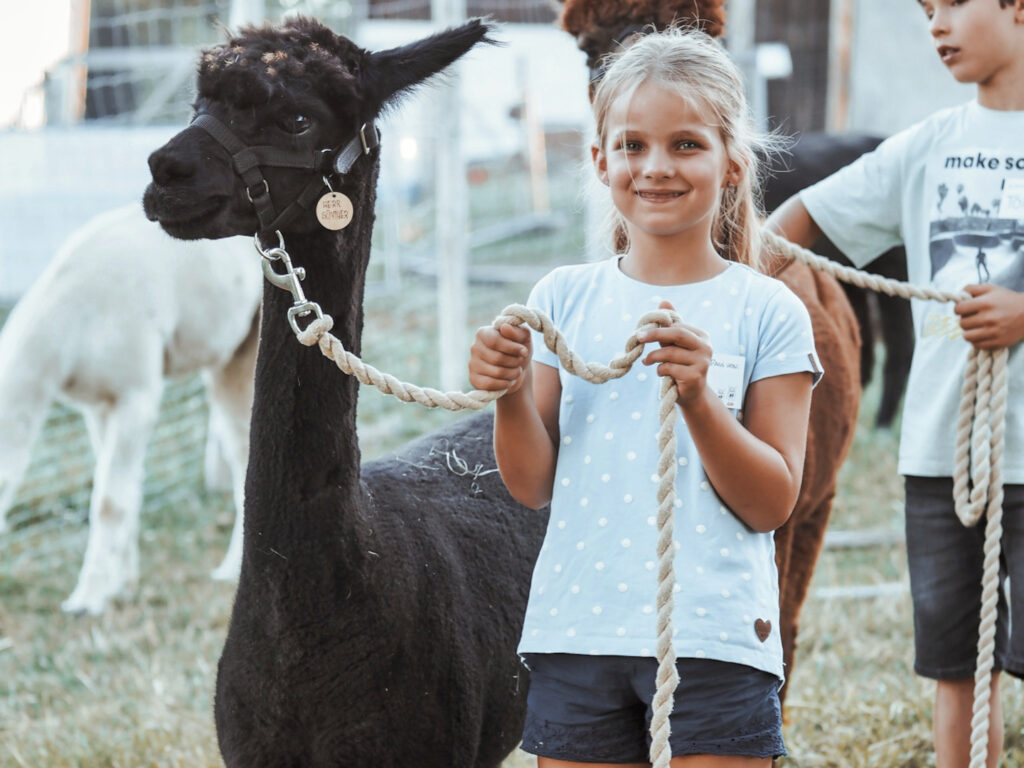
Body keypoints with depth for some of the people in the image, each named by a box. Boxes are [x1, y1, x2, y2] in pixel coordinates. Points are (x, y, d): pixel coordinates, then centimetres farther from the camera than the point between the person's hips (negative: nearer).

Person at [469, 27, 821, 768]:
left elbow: (771, 503, -4)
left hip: (715, 642, -2)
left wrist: (698, 398, -17)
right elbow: (534, 484, 6)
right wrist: (512, 396, -12)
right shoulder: (565, 298, 7)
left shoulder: (766, 313, -1)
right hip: (574, 631, 3)